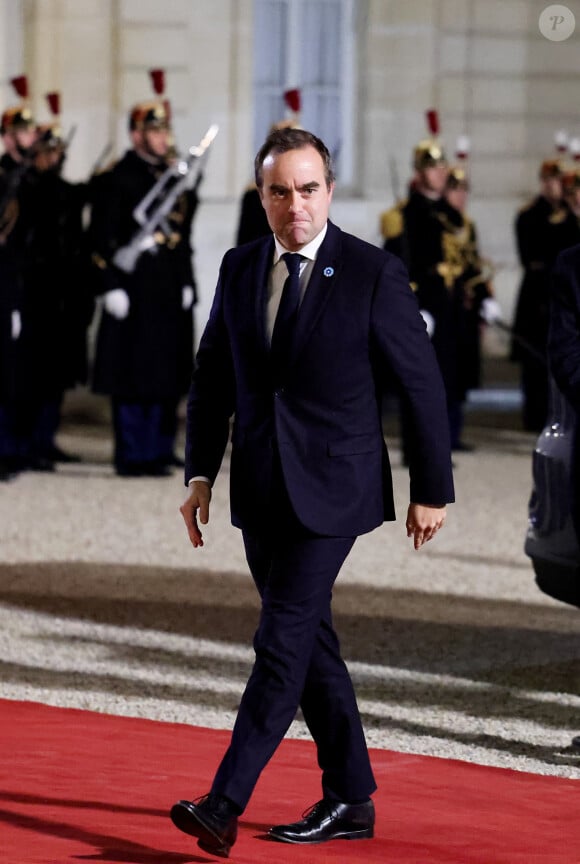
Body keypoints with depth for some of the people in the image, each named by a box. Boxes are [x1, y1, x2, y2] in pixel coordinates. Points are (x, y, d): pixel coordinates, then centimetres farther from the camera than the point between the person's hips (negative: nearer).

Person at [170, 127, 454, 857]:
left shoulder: (373, 274, -9)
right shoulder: (239, 269, 6)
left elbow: (422, 383, -4)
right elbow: (212, 378, 13)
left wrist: (431, 489, -2)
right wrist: (201, 474, 6)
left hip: (330, 488, -6)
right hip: (260, 489, 6)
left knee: (282, 640, -11)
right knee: (309, 641, 11)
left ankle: (225, 804, -14)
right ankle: (350, 801, 20)